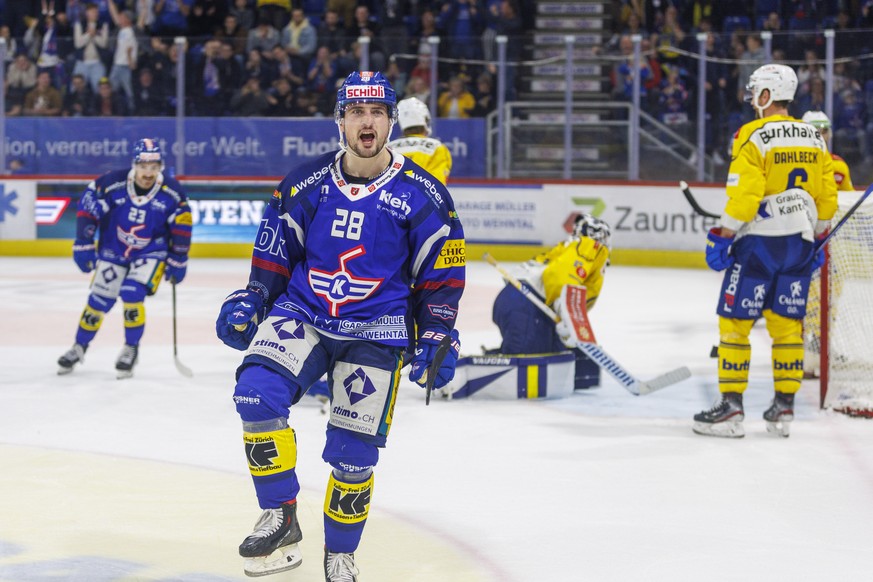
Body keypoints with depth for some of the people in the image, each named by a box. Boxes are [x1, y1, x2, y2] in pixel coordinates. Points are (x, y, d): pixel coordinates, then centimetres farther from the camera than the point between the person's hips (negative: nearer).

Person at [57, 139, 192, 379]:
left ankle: (131, 349, 0)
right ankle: (79, 347, 25)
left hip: (151, 253, -1)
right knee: (99, 300, 2)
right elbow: (88, 208, -12)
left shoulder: (172, 192, -17)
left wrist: (178, 261, 0)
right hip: (112, 250, 1)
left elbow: (181, 228, -5)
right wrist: (84, 245, -12)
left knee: (132, 295, -21)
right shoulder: (112, 183, -23)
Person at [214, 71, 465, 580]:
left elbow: (442, 275, 3)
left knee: (354, 452, -3)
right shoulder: (306, 184, 2)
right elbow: (276, 253, 12)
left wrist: (438, 337, -3)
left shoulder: (423, 194, -2)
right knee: (257, 393, -25)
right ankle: (281, 520, -13)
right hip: (301, 314, 2)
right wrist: (249, 301, 2)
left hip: (375, 332, -1)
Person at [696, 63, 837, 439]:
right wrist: (816, 240, 22)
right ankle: (784, 408, 11)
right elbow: (827, 197, 12)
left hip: (758, 240, -6)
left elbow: (744, 194, -17)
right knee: (787, 324, 11)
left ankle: (730, 408, -2)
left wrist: (722, 236, -9)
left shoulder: (753, 135, -10)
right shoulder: (813, 138, 10)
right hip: (799, 244, 6)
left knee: (735, 322, 0)